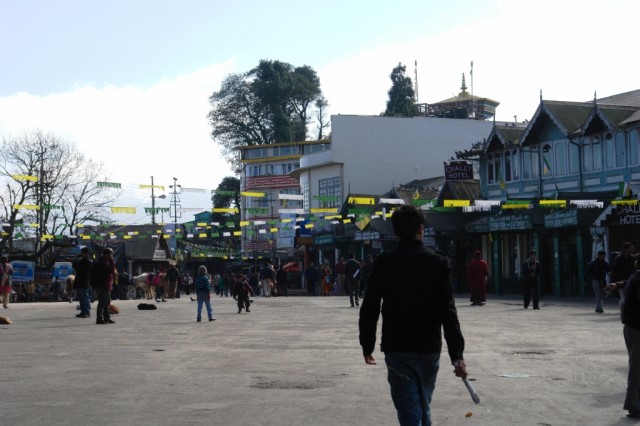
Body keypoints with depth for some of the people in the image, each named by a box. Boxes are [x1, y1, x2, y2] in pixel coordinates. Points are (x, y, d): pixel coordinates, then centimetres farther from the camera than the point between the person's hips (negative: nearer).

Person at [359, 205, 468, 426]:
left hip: (397, 349, -1)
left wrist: (367, 345, 9)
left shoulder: (383, 263, -4)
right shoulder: (438, 263, -4)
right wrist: (457, 354, -12)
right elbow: (448, 311, -10)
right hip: (429, 349, 2)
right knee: (423, 406, 20)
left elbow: (369, 308, -3)